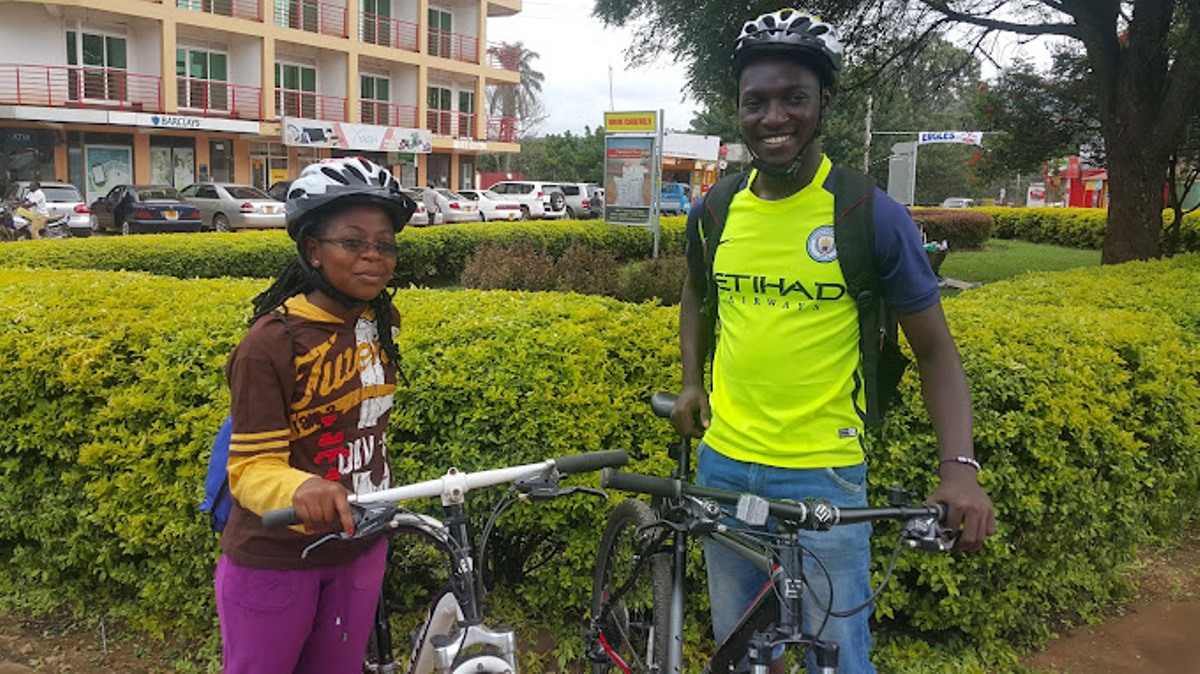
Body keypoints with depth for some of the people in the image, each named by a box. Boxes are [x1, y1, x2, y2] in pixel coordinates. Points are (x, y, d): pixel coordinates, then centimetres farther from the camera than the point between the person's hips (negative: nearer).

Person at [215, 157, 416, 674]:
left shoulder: (383, 321, -2)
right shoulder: (270, 343, -21)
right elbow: (252, 467, -22)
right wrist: (302, 490, -42)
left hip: (360, 549, 5)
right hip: (276, 560, -5)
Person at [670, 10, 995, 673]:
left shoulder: (872, 216, -12)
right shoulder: (714, 212, 0)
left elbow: (935, 348, -6)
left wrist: (960, 465, -18)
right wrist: (691, 381, 7)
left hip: (824, 474, -4)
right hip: (723, 463, 4)